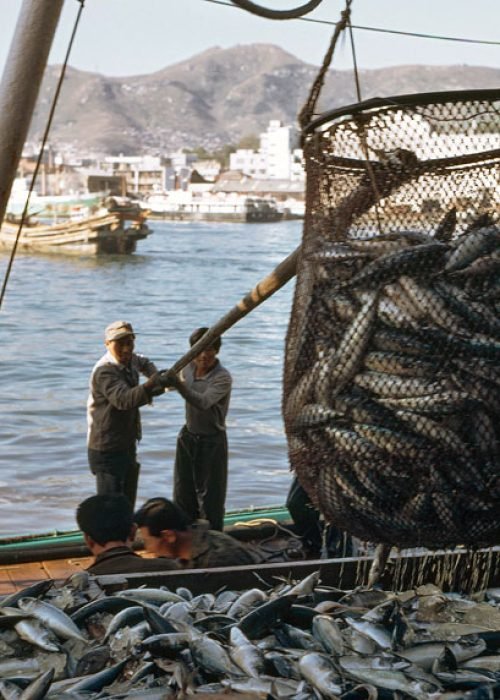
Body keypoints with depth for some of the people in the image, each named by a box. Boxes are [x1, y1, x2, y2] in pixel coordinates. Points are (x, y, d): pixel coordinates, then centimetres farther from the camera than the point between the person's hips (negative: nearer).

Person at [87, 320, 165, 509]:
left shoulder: (130, 361, 5)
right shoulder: (105, 371, -22)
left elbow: (144, 363, 30)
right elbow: (123, 399, -39)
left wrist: (156, 377, 8)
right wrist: (149, 387, -56)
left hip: (127, 446, 9)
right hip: (107, 450, -9)